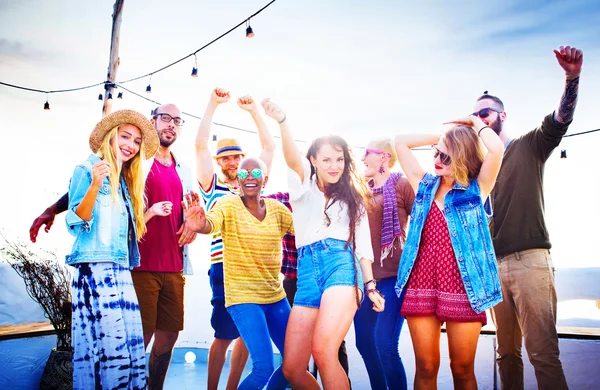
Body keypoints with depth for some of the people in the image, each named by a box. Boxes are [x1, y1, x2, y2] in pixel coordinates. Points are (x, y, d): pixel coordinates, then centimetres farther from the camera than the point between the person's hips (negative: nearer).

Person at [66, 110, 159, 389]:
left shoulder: (126, 181, 20)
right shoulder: (87, 170, 0)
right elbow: (75, 223, -8)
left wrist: (152, 211, 17)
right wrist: (94, 186, -21)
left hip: (122, 271, 7)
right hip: (95, 268, -7)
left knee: (131, 345, 3)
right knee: (110, 346, -13)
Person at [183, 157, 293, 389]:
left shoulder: (277, 208, 5)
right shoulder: (229, 204, -9)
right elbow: (212, 222, -28)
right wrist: (199, 225, -51)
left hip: (275, 296, 5)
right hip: (243, 297, -5)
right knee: (264, 368, -14)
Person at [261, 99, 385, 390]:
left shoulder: (352, 198, 21)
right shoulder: (303, 187, 16)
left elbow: (362, 244, 17)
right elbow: (293, 159, -5)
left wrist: (371, 285, 6)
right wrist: (281, 120, -25)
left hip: (342, 265, -1)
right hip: (307, 270, 2)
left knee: (323, 349, -26)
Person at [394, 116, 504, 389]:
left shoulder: (476, 189, 3)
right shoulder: (425, 185, 13)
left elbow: (496, 148, -12)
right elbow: (400, 142, 15)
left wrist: (477, 124, 5)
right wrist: (439, 137, 13)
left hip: (462, 287, -2)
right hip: (421, 284, 3)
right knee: (425, 367, 5)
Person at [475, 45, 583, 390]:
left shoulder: (529, 146, 8)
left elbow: (561, 119, -11)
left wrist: (572, 77, -29)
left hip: (529, 258, -4)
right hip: (493, 265, 4)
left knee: (543, 352, -10)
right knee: (506, 352, 7)